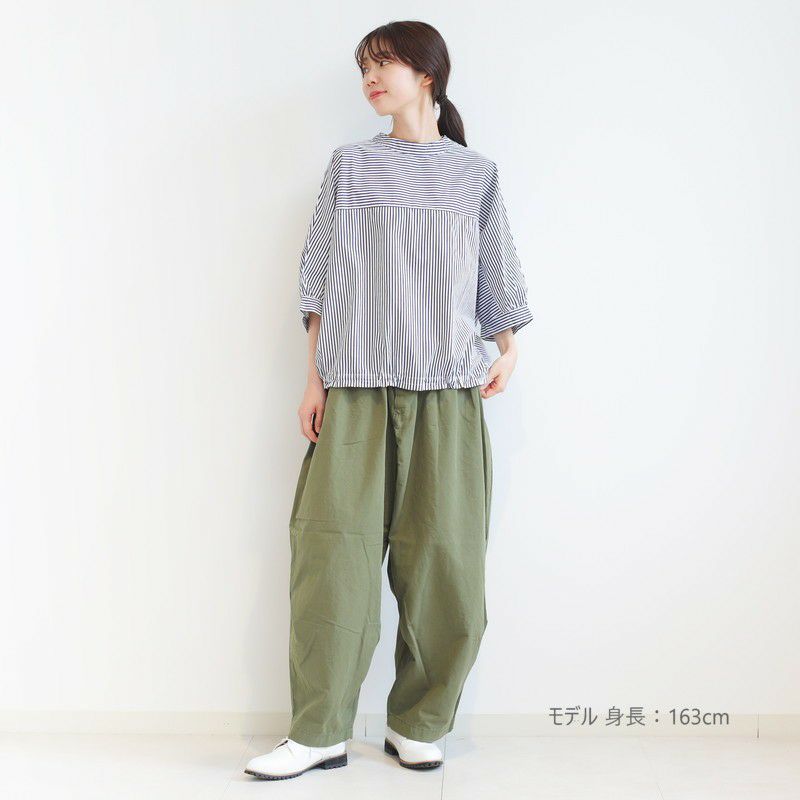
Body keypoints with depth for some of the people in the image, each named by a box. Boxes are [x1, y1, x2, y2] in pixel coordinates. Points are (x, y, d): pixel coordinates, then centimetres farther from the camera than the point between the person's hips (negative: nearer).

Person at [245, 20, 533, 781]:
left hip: (445, 393, 0)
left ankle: (416, 725, 15)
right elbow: (319, 278, 8)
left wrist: (508, 352, -2)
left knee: (442, 560, -1)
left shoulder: (474, 174, 11)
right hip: (354, 389, 0)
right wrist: (314, 379, 2)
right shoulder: (349, 166, 11)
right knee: (333, 553, -4)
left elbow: (495, 277, 13)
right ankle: (319, 731, 7)